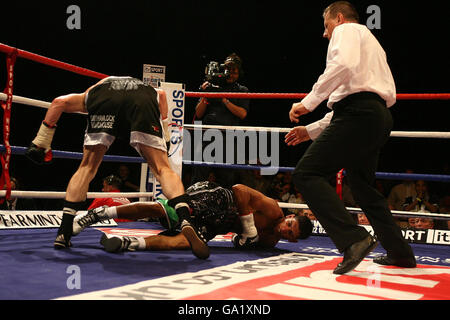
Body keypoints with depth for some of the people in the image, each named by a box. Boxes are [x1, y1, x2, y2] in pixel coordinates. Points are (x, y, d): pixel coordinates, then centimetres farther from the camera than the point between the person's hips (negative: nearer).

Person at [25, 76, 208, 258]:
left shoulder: (91, 93, 42)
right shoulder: (145, 87, 46)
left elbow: (60, 102, 24)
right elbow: (161, 94, 22)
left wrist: (41, 142, 24)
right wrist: (164, 124, 31)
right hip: (144, 97, 0)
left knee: (87, 168, 14)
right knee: (162, 169, 1)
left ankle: (64, 232, 10)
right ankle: (185, 220, -19)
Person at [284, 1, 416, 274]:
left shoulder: (347, 30, 8)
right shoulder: (369, 42, 36)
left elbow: (343, 64, -18)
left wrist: (308, 102, -17)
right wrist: (310, 131, 32)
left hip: (359, 113, -10)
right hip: (379, 115, 10)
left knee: (308, 173, -14)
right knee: (362, 185, 21)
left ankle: (354, 239, -26)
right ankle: (400, 252, 26)